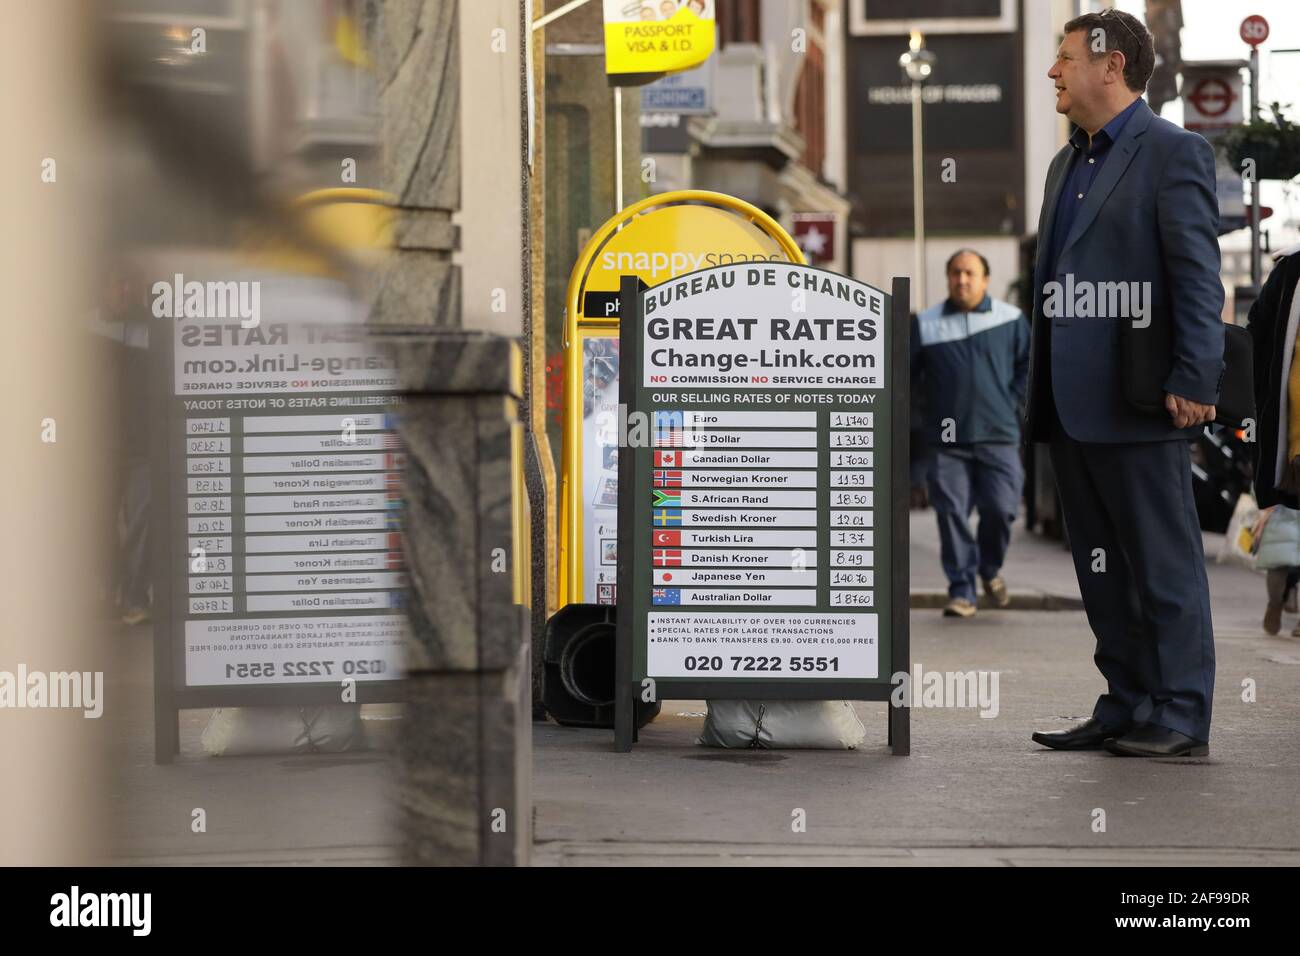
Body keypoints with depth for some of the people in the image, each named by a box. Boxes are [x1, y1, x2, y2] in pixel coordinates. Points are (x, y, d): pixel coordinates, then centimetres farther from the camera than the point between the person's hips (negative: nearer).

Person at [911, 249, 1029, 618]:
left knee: (1000, 507, -10)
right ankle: (961, 591, 4)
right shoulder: (925, 324, 7)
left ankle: (990, 569, 19)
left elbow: (1029, 366, 14)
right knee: (952, 514, -4)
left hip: (998, 437, -1)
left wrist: (1011, 405, 5)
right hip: (947, 442, 1)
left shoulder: (1010, 320, 6)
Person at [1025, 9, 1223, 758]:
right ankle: (1126, 707, 18)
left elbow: (1198, 276, -13)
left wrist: (1194, 381, -20)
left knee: (1163, 564, -3)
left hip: (1137, 405, -8)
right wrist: (1040, 396, 18)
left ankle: (1181, 718, 2)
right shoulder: (1069, 163, 19)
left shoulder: (1172, 153, -6)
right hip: (1073, 407, 8)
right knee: (1102, 569, 11)